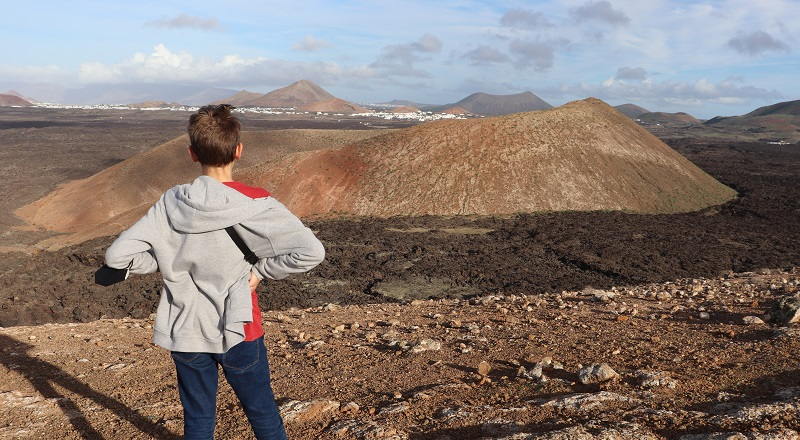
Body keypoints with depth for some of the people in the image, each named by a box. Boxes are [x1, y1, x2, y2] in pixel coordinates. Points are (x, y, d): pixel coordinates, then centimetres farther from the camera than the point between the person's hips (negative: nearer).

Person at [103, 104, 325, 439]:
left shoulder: (170, 203, -8)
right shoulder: (255, 203, -17)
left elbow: (116, 256, -6)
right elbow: (311, 251, -23)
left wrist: (167, 264, 4)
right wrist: (260, 271, -11)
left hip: (185, 333, 3)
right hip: (238, 332, -2)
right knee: (263, 413, 16)